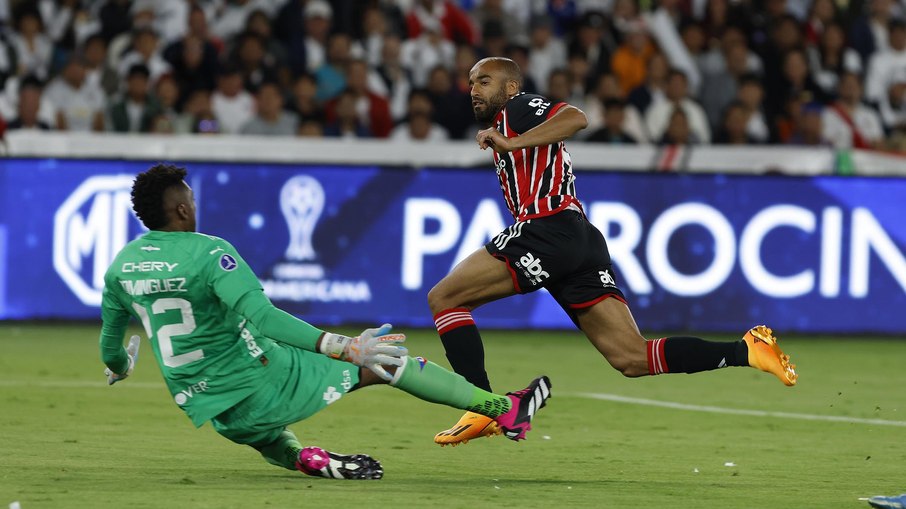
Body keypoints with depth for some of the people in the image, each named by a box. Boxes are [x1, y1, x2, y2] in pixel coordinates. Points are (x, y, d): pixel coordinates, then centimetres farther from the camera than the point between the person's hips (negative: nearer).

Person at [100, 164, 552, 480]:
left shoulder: (120, 266, 2)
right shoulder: (211, 253, -18)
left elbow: (110, 344, 15)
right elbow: (261, 317, -29)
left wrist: (118, 368, 41)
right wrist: (344, 347, -31)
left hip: (206, 408, 6)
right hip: (258, 384, -6)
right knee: (386, 360, 6)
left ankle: (301, 458, 11)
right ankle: (505, 410, 13)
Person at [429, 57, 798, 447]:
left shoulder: (518, 108, 5)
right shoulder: (505, 130, 34)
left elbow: (575, 118, -16)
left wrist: (511, 143, -19)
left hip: (549, 229, -10)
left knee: (443, 298, -4)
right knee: (633, 359, -2)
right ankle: (745, 351, -11)